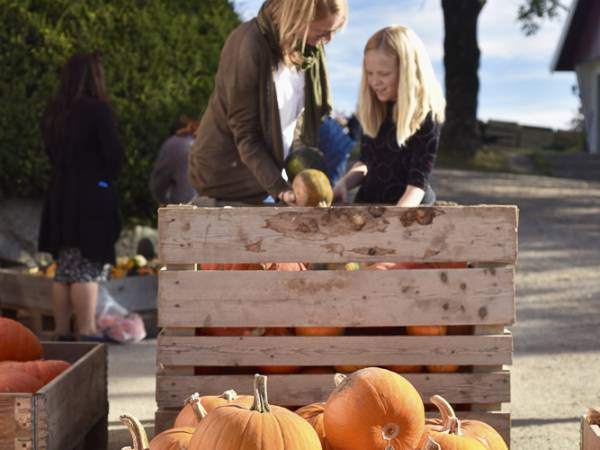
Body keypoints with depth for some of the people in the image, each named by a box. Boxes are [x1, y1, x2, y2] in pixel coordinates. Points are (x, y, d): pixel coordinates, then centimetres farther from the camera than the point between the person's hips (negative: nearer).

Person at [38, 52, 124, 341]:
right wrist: (105, 179, 4)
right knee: (88, 271, -6)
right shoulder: (97, 110, -12)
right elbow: (114, 154, -14)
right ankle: (86, 334, -8)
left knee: (64, 271, 11)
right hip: (92, 198, -6)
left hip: (59, 197, 7)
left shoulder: (53, 113, 8)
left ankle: (61, 333, 13)